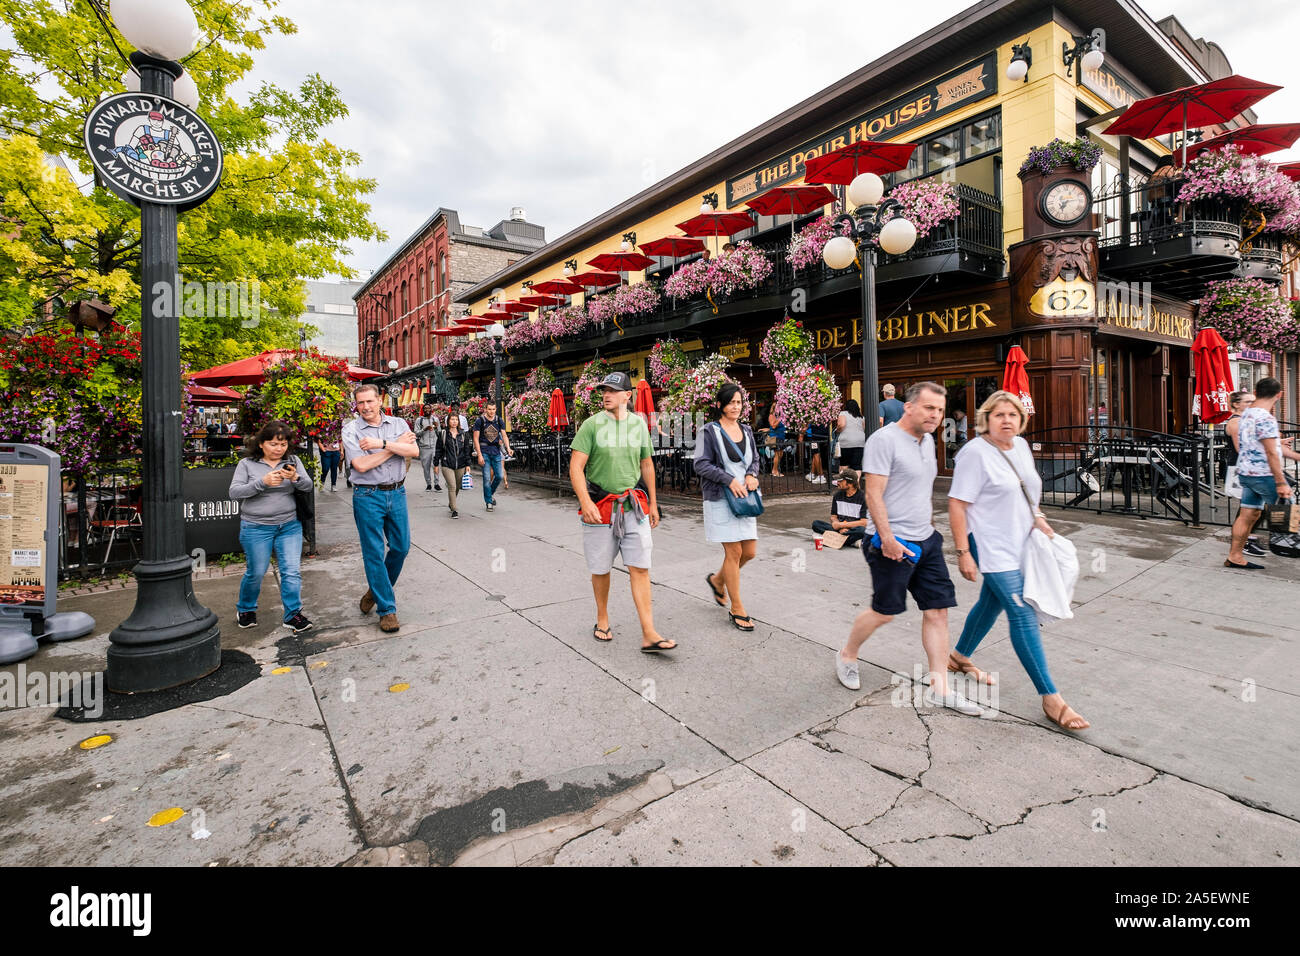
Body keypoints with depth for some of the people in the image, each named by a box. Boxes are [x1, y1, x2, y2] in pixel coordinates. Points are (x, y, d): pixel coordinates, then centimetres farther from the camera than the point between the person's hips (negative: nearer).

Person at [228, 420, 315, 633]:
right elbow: (234, 492, -9)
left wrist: (295, 478, -25)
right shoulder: (247, 464, 0)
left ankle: (293, 615, 6)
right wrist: (262, 482, -23)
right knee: (256, 573, 9)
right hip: (256, 528, -1)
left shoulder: (293, 462, 6)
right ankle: (246, 609, 34)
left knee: (292, 571, -4)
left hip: (290, 526, 2)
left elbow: (308, 486, -3)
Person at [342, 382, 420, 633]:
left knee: (401, 547, 9)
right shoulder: (351, 430, -3)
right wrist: (397, 445, -11)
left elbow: (414, 451, -10)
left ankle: (376, 589, 34)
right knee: (374, 553, 0)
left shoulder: (398, 423, 5)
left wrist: (382, 443, -20)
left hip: (397, 493, 3)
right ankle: (387, 608, 10)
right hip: (368, 497, -3)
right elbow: (361, 464, -16)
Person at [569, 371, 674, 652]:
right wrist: (585, 502, -22)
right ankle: (602, 620, 32)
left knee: (640, 568, -3)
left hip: (634, 506, 2)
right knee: (601, 569, 9)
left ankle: (649, 635, -1)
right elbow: (576, 466, -9)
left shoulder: (639, 424, 8)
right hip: (599, 508, -2)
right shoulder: (592, 424, -4)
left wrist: (652, 503, 18)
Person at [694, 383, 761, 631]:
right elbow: (701, 464, -10)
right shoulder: (709, 431, -5)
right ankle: (737, 609, 11)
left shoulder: (746, 430, 14)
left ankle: (717, 580, 34)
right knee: (734, 552, -4)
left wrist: (751, 475, -1)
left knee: (750, 552, 6)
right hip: (720, 498, -6)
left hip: (744, 497, 6)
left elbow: (755, 459, 20)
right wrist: (729, 480, -16)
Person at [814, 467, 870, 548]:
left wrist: (841, 524, -14)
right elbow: (833, 517, 7)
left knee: (861, 530, -38)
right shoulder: (837, 495, 8)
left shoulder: (863, 497, -8)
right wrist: (840, 528, -15)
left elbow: (864, 522, -13)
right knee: (816, 524, -18)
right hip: (839, 528, 5)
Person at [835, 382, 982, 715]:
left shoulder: (927, 440, 12)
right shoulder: (884, 439, -15)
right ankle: (846, 656, 29)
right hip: (895, 544, -8)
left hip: (927, 541, 8)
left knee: (938, 611, 6)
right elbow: (874, 494, -19)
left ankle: (939, 688, 16)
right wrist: (888, 538, -23)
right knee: (884, 612, 4)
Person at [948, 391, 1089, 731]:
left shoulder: (1021, 446, 7)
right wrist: (963, 552, -21)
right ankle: (1051, 698, -2)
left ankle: (959, 657, 39)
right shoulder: (975, 452, -17)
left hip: (1017, 542, 9)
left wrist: (1037, 518, 4)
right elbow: (956, 504, -19)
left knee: (991, 603, 19)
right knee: (1023, 615, -10)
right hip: (990, 546, -8)